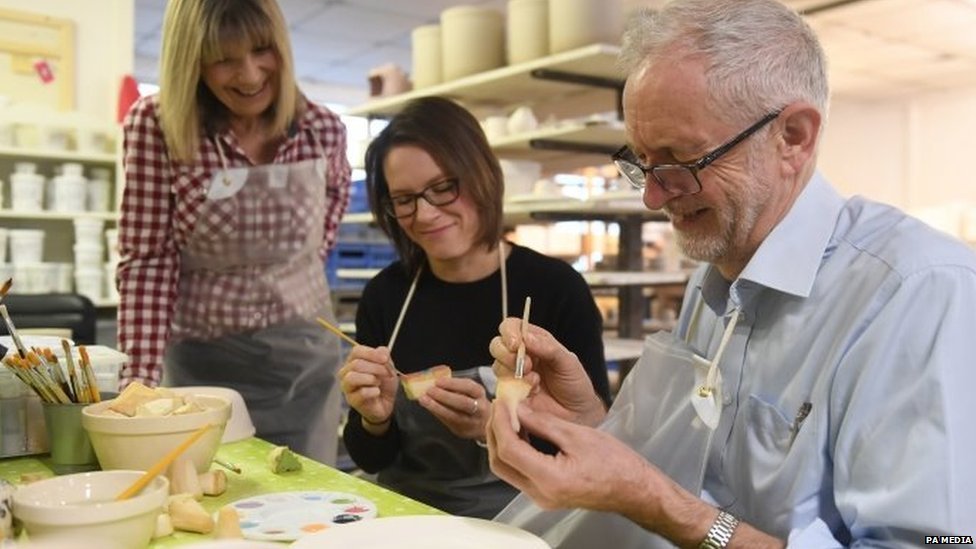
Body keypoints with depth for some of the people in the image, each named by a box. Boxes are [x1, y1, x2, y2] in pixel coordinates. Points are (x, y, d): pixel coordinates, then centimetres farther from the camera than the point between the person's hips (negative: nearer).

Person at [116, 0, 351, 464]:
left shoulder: (323, 130, -6)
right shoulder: (156, 126, -14)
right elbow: (147, 260, -13)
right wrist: (140, 377, -21)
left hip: (306, 355, 3)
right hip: (204, 360, -2)